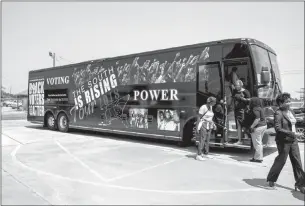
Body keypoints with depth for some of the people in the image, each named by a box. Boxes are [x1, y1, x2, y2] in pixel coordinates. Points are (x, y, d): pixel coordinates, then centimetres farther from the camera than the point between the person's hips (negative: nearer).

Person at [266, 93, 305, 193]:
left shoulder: (291, 111, 9)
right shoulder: (278, 113, -16)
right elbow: (278, 129, -23)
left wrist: (295, 135, 15)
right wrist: (293, 134, -25)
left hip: (293, 140, 7)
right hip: (284, 141, -7)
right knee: (281, 161, 4)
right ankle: (271, 179, 24)